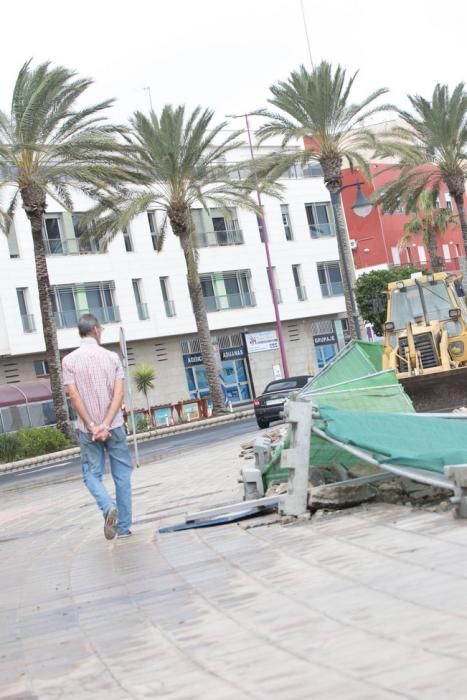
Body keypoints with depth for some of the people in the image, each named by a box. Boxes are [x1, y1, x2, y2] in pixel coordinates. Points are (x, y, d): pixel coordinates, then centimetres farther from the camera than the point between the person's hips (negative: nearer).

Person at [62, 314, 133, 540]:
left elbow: (75, 396, -10)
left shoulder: (69, 360, -3)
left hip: (87, 429, 0)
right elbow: (119, 394, -10)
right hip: (114, 426, 1)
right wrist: (105, 424, -15)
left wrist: (92, 426, -11)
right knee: (122, 475, 10)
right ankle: (124, 527, 11)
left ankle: (108, 506, -17)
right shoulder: (112, 357, -1)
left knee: (92, 473, 10)